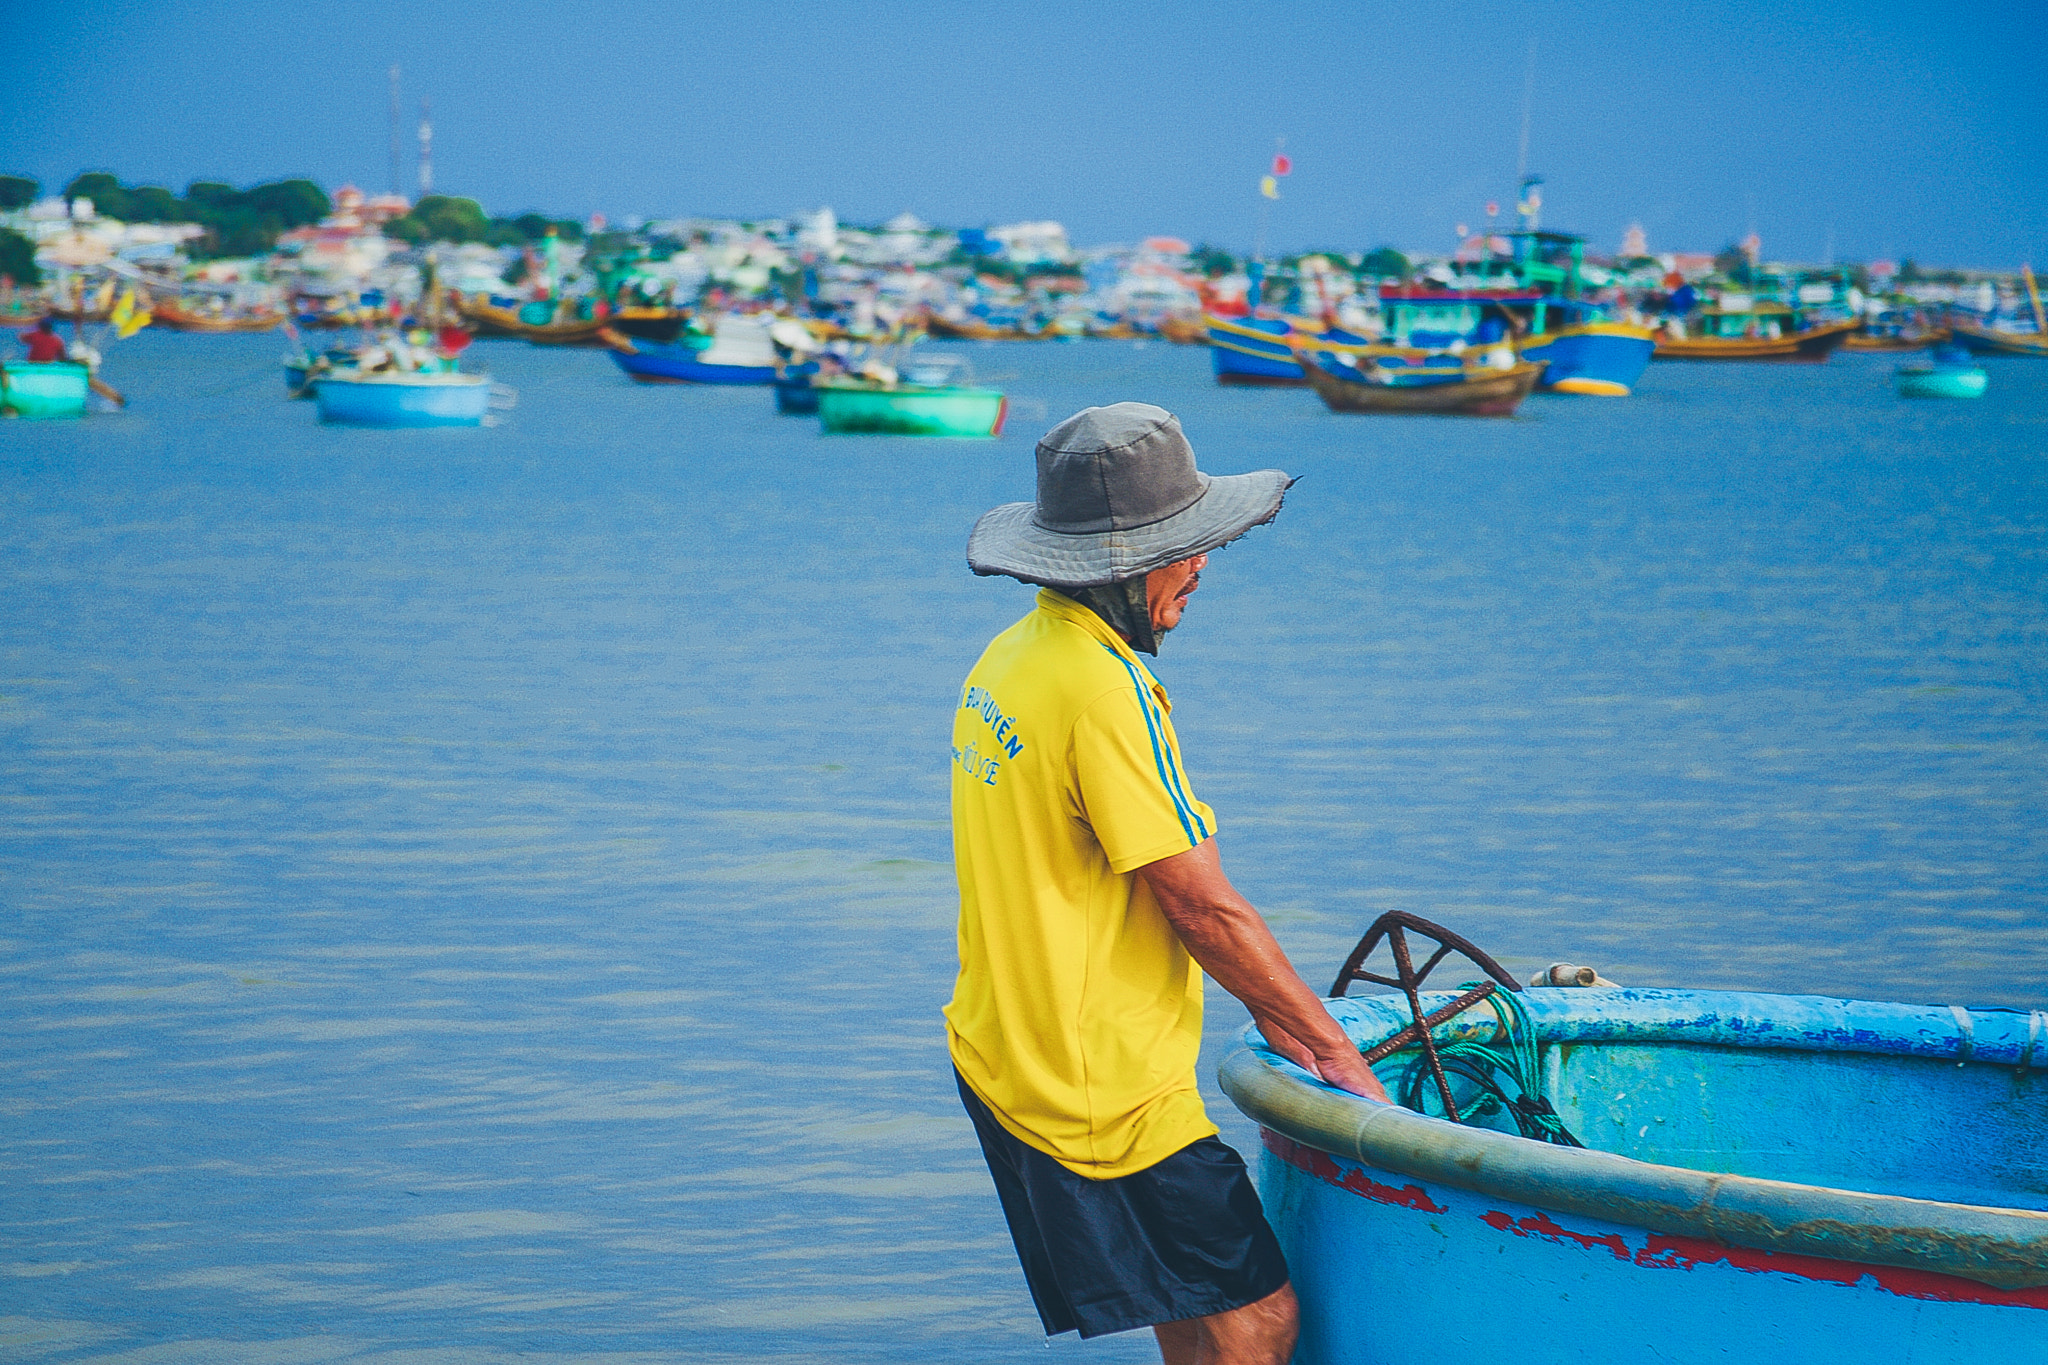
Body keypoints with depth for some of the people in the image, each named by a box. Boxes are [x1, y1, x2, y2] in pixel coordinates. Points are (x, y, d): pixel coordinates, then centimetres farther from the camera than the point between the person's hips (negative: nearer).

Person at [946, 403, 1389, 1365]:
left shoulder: (1009, 661, 10)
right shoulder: (1102, 689, -20)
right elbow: (1201, 905, -17)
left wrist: (1267, 1010, 11)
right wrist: (1334, 1049, -6)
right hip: (1106, 1094, -10)